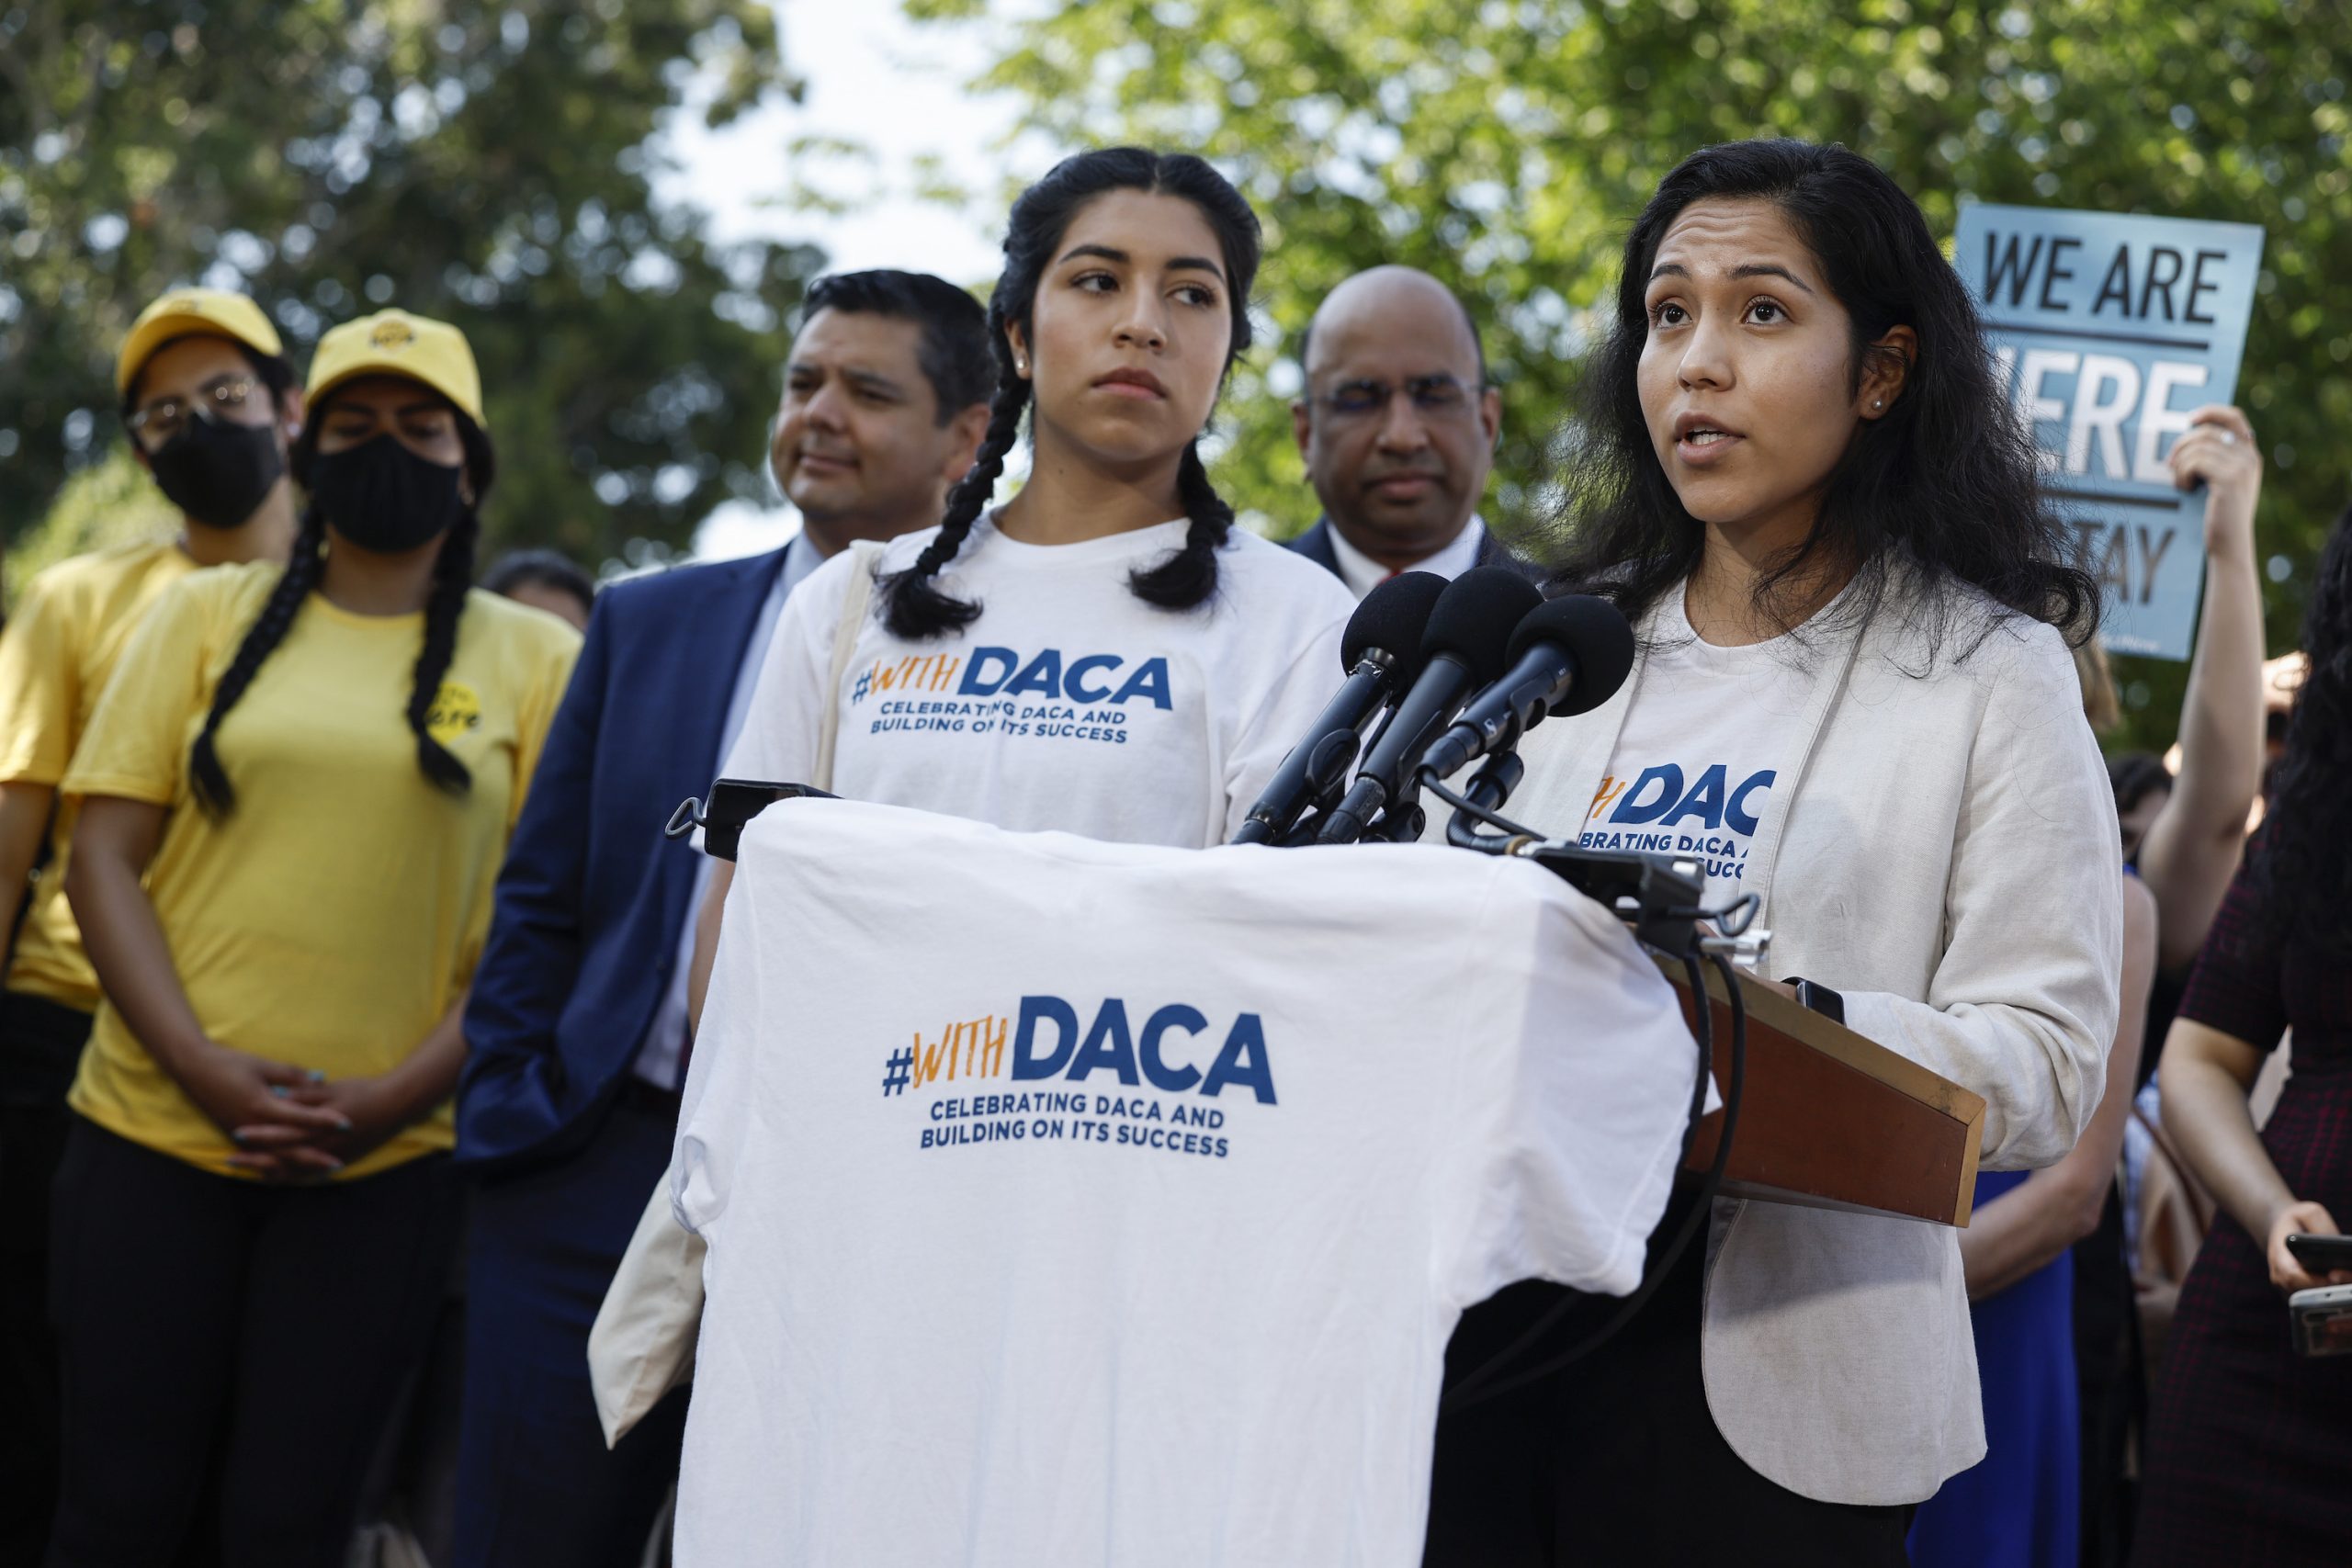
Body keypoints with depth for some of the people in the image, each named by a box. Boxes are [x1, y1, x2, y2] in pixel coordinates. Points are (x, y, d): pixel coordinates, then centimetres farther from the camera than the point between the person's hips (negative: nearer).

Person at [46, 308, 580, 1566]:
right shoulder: (210, 615, 9)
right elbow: (104, 858, 3)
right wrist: (203, 1068, -11)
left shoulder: (533, 660, 7)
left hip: (382, 1166, -1)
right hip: (155, 1132, 1)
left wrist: (392, 1100, -10)